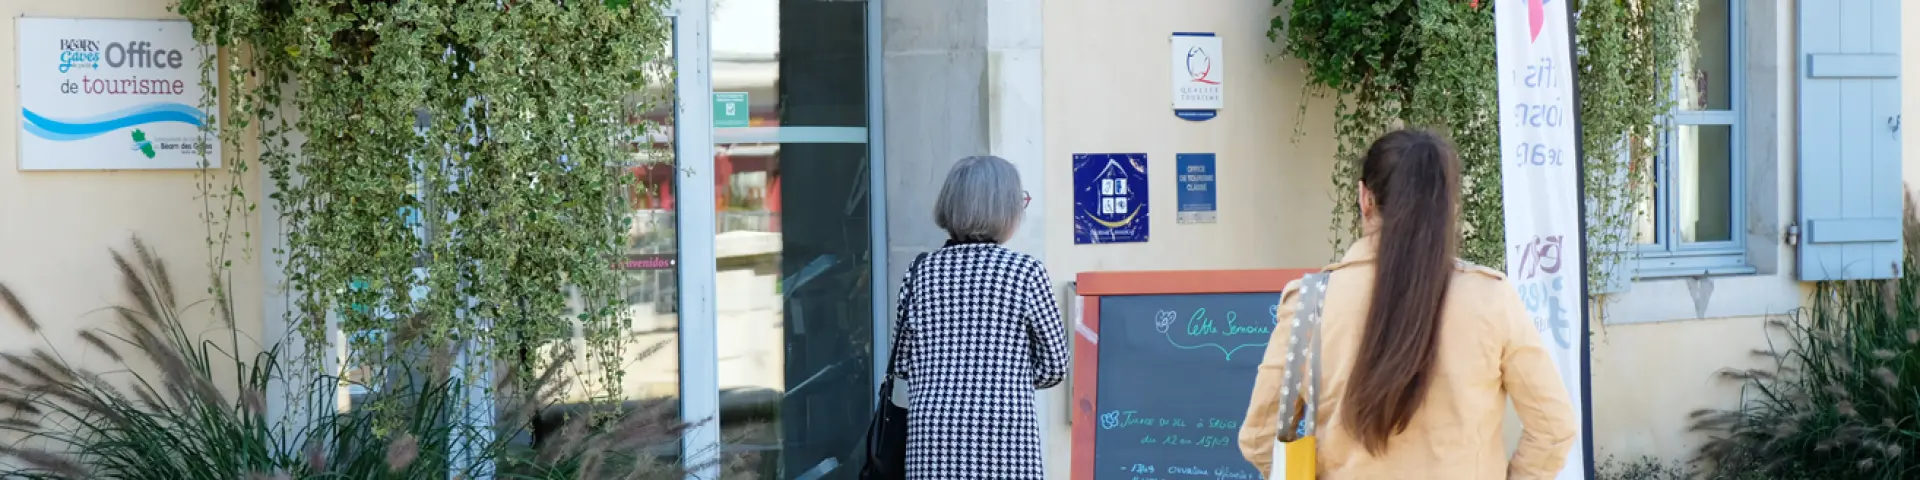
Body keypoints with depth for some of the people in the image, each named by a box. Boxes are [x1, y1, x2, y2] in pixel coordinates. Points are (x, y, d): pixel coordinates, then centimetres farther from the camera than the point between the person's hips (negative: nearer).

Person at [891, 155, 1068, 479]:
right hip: (1005, 434, -3)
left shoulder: (921, 272, 6)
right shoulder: (1026, 272, -3)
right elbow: (1054, 365, 1)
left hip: (932, 439, 4)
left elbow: (902, 364, 7)